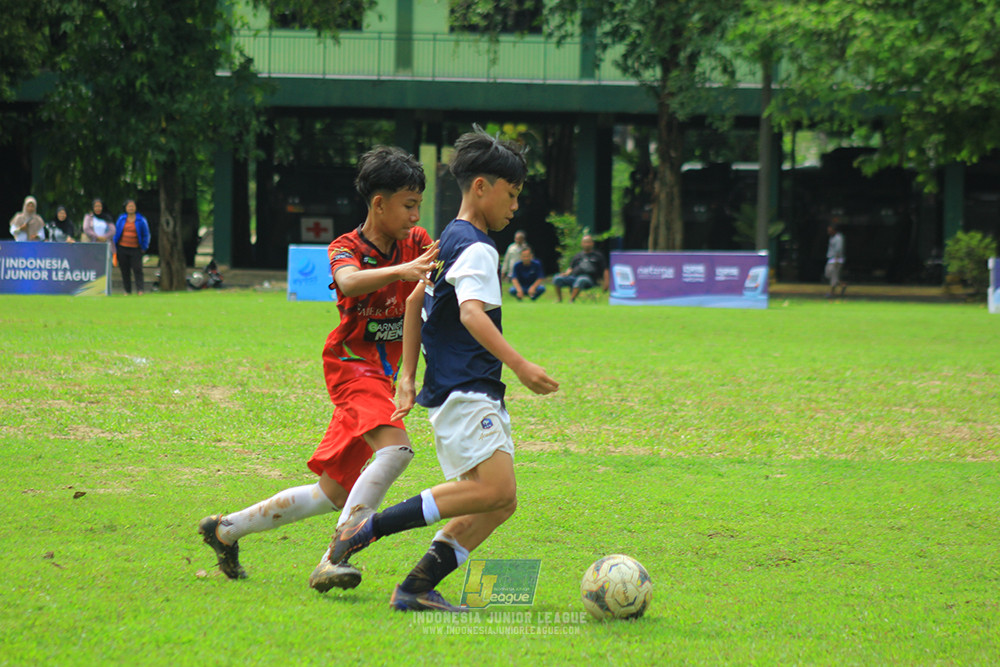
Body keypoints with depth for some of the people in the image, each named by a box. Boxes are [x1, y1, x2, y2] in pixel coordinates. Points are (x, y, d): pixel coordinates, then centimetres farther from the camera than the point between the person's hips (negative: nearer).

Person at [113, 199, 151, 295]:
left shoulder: (141, 220, 1)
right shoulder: (121, 219, 7)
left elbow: (146, 234, 8)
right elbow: (116, 232, 13)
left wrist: (144, 247, 3)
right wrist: (115, 247, 9)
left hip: (135, 249, -2)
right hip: (122, 248, 3)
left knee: (137, 269, -11)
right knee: (125, 270, 4)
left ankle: (140, 289, -12)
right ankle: (127, 290, 10)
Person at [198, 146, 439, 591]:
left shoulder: (415, 242, 7)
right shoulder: (346, 248, -9)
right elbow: (349, 281, -32)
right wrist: (400, 271, -48)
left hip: (385, 374, 6)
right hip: (353, 363, -6)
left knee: (333, 494, 8)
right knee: (394, 448, -32)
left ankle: (226, 529, 25)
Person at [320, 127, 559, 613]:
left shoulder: (450, 240, 22)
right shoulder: (476, 248, -9)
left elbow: (415, 301, 29)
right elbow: (471, 313, -25)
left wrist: (407, 377, 30)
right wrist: (519, 365, -33)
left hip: (458, 390, 10)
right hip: (464, 390, -10)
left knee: (499, 504, 3)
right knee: (495, 488, -22)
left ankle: (416, 589, -4)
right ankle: (371, 524, -19)